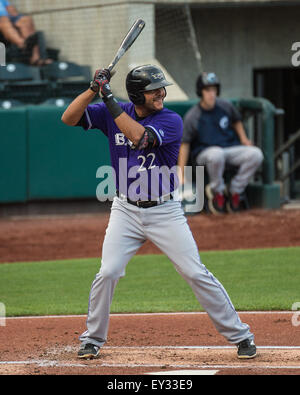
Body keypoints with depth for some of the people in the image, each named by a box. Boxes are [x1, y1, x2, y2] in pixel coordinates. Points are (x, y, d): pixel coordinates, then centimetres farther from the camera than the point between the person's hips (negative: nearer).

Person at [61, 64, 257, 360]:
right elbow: (69, 119, -7)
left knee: (196, 273, -4)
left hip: (165, 212, -2)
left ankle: (240, 335, 5)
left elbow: (140, 138, -30)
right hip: (125, 211, 2)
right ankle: (93, 340, 10)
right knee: (107, 273, -10)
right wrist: (94, 89, -21)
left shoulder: (171, 121, -12)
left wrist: (109, 98, -29)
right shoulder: (112, 112, -1)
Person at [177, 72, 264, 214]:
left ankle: (234, 191, -6)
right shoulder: (192, 117, -12)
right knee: (216, 154, -41)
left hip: (230, 148, 5)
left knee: (256, 154, -22)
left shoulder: (225, 106, 1)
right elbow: (184, 144, -12)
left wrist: (244, 139, 10)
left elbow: (236, 121, 24)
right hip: (204, 153, -5)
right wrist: (181, 175, -17)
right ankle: (217, 191, -15)